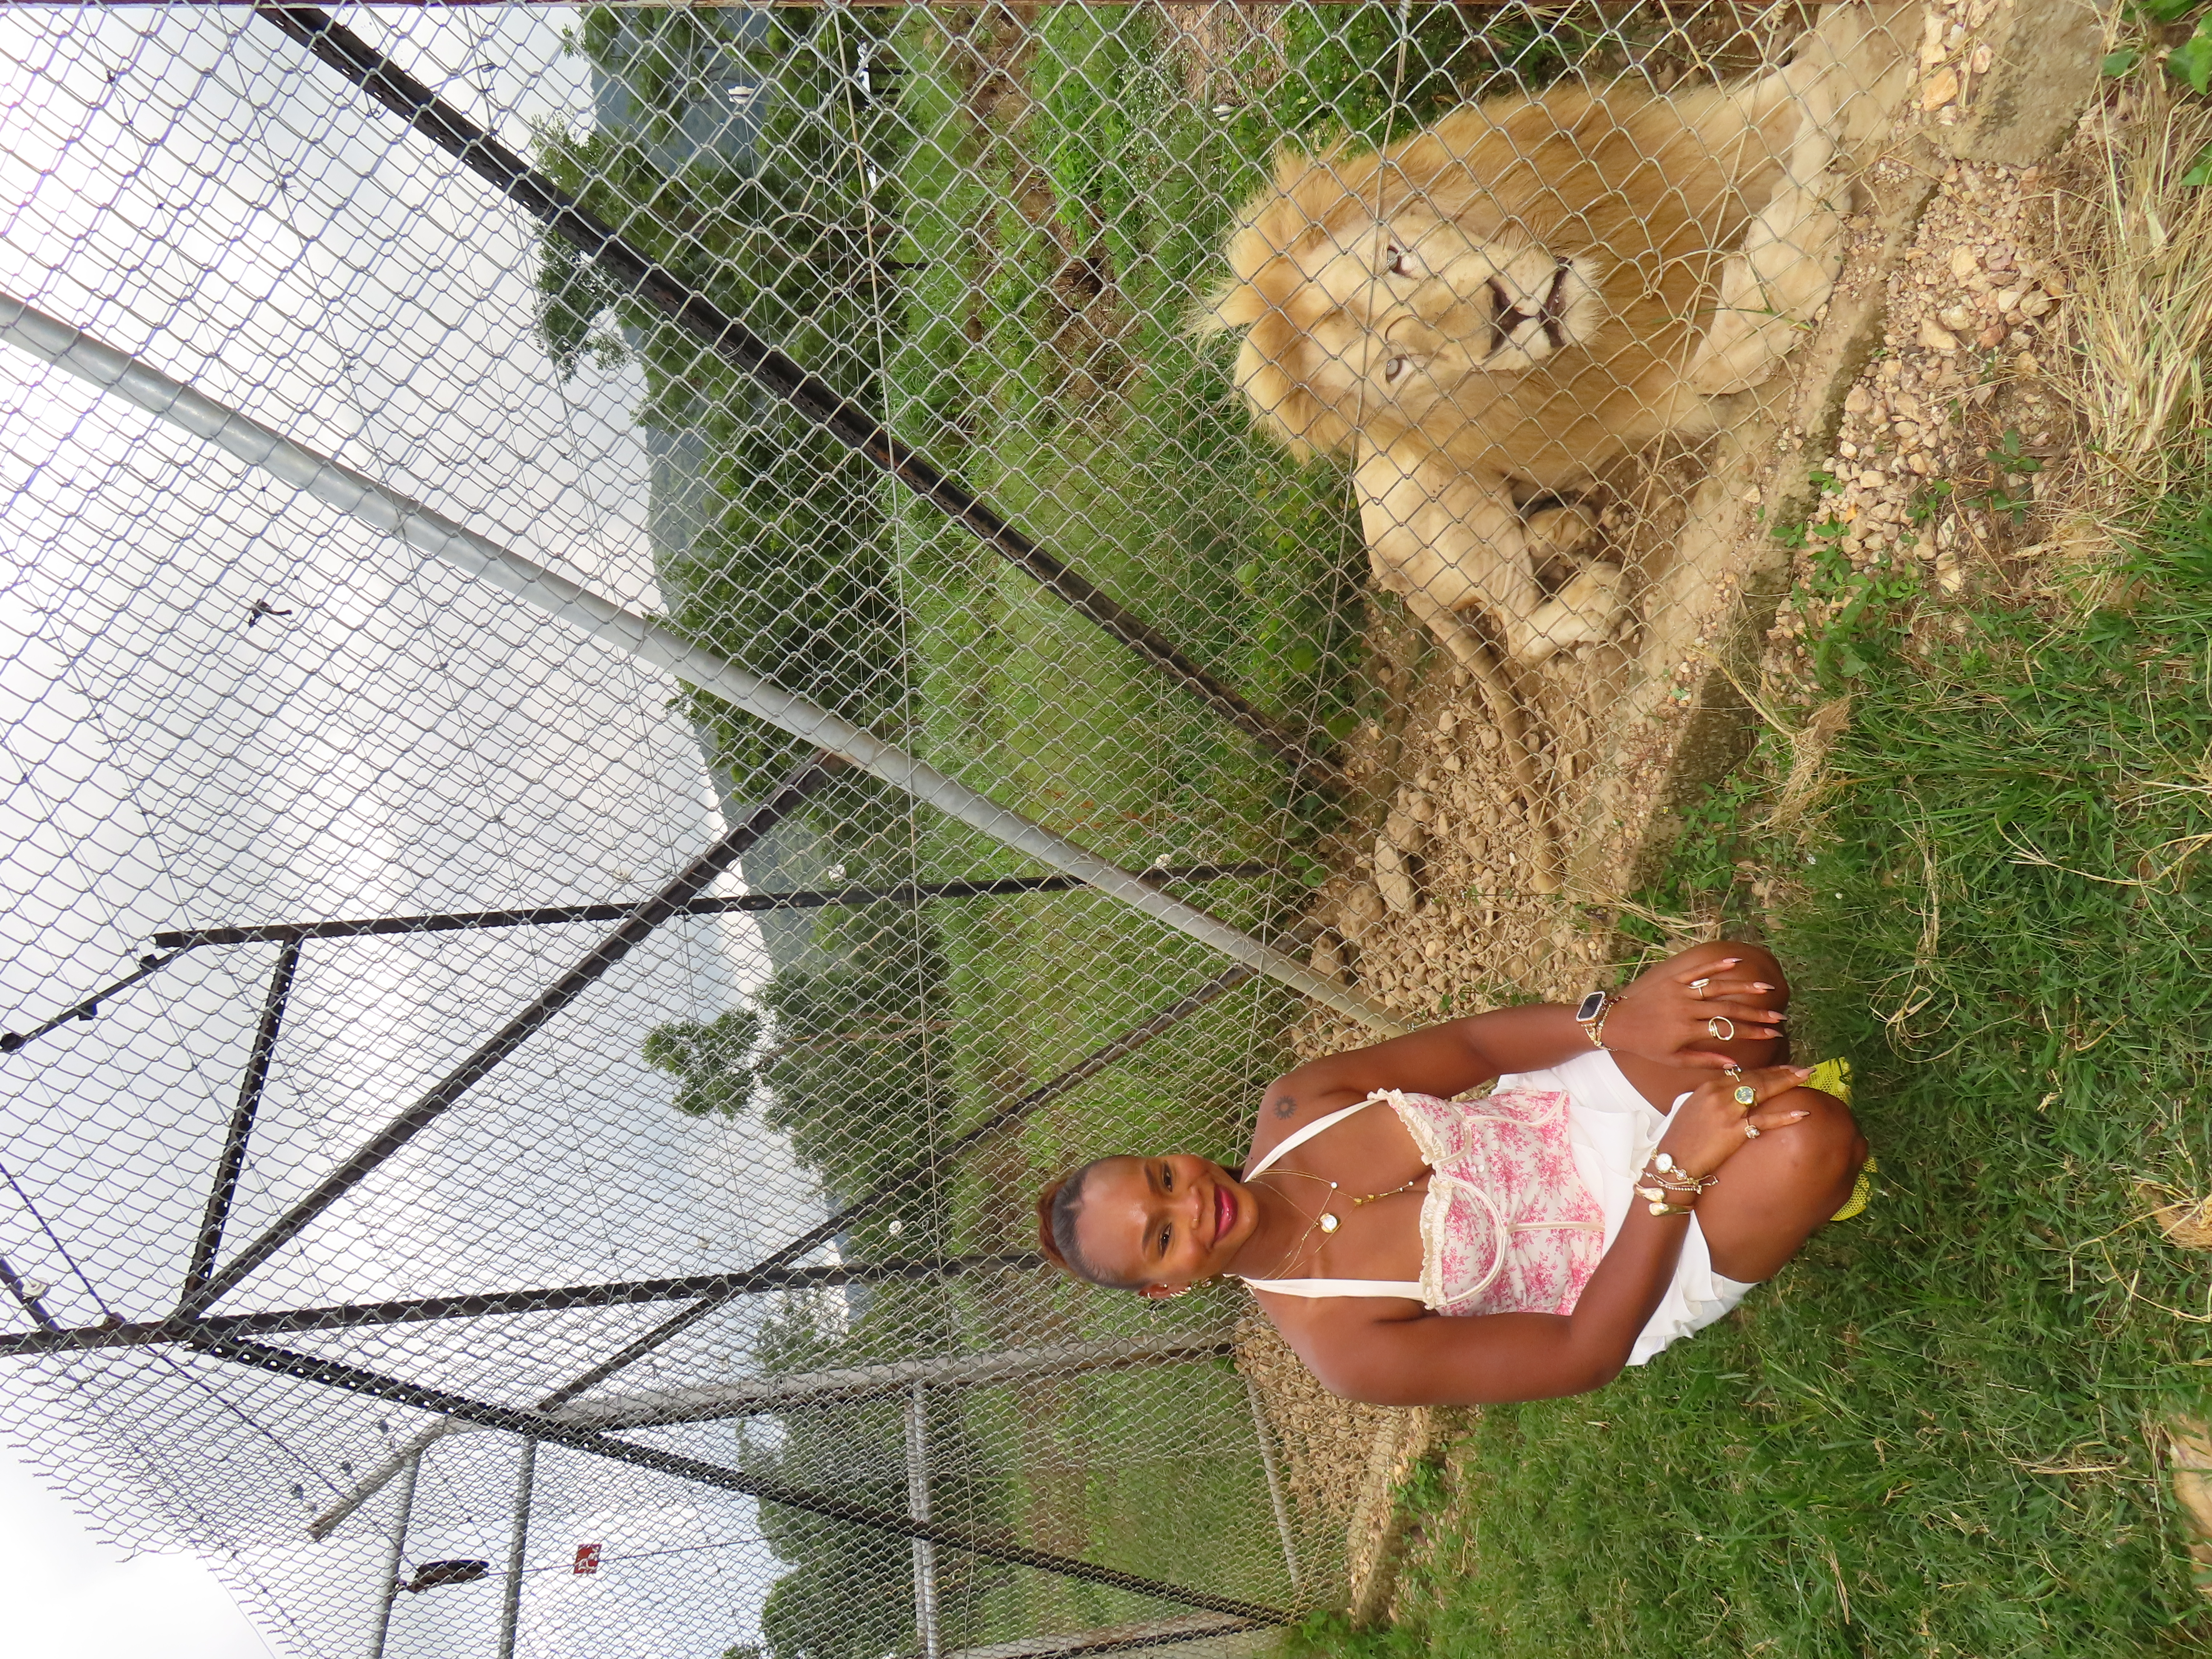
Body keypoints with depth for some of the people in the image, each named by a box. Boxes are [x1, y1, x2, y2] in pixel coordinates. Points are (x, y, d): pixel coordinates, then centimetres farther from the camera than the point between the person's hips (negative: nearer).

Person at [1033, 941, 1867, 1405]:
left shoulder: (1293, 1107, -12)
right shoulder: (1338, 1344, -24)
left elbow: (1475, 1043, -8)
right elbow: (1587, 1355, -22)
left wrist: (1612, 1019, -26)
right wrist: (1676, 1172, -33)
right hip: (1637, 1259, -4)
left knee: (1737, 974, -18)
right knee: (1811, 1140, -30)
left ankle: (1763, 1086, 15)